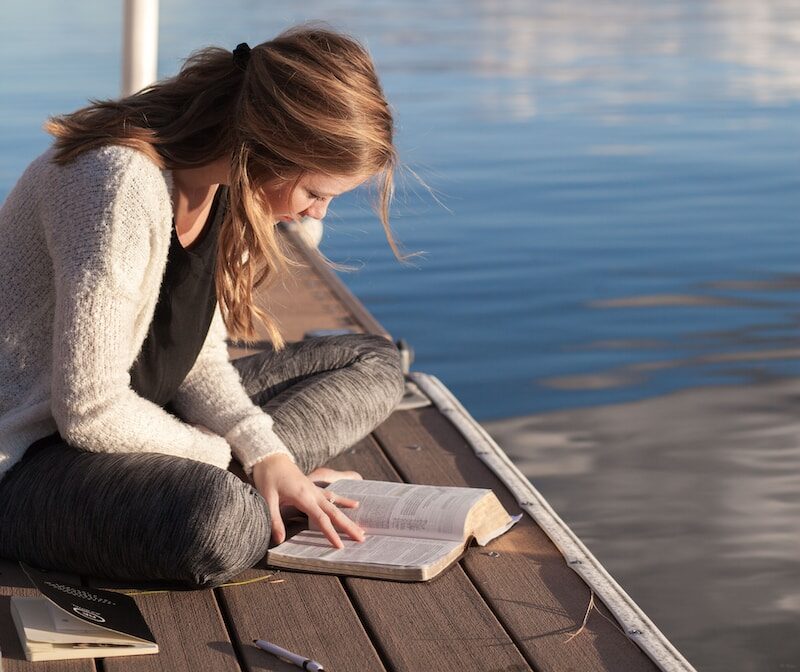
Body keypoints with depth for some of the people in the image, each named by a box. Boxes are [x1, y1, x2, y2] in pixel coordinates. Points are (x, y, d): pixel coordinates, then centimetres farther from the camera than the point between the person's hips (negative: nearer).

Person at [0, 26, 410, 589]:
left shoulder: (225, 184, -1)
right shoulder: (125, 186, -29)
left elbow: (198, 356, 4)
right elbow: (90, 412, -28)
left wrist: (265, 452, -13)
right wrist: (223, 454, -13)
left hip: (144, 417, 10)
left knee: (375, 364, 9)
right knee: (214, 523, -41)